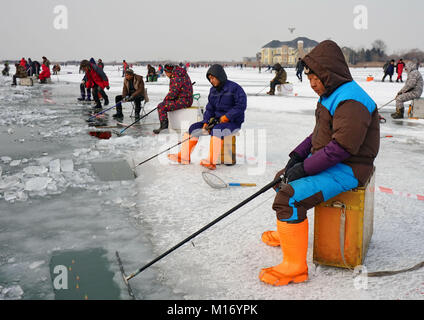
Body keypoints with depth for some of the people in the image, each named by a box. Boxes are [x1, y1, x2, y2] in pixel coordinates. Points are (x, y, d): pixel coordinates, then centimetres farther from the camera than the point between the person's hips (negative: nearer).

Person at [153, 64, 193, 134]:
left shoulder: (176, 78, -18)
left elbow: (173, 93, -21)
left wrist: (166, 99, -3)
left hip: (182, 101, -11)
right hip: (187, 100, 11)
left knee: (161, 106, -13)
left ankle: (164, 125, -9)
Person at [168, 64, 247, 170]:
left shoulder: (234, 88, -11)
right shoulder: (213, 90, 11)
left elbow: (241, 106, -17)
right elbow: (210, 108, 11)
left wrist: (226, 117, -20)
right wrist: (206, 122, -5)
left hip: (233, 122, -7)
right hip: (216, 120, 7)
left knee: (217, 130, -37)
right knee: (194, 128, -4)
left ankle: (212, 162, -41)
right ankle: (184, 156, -2)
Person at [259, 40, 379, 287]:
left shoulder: (351, 101, -22)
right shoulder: (331, 96, 13)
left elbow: (342, 147, -28)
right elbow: (319, 135, 18)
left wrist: (305, 168, -24)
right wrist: (297, 156, 4)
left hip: (346, 170, -11)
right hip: (328, 162, 11)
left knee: (289, 199, -25)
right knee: (285, 179, 22)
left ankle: (295, 267, -15)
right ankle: (287, 234, 37)